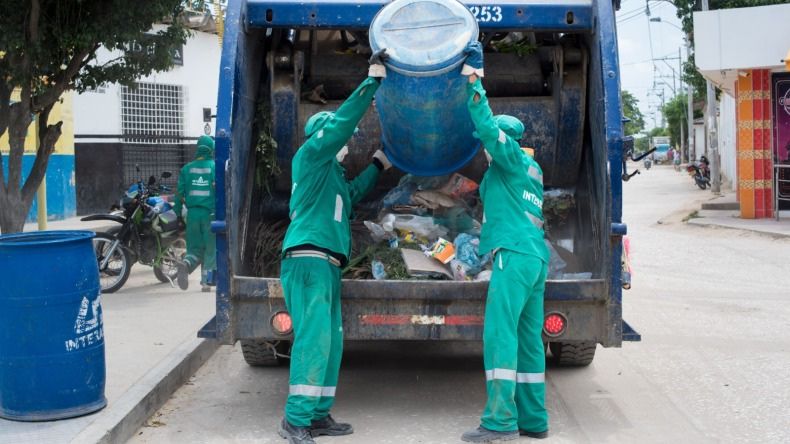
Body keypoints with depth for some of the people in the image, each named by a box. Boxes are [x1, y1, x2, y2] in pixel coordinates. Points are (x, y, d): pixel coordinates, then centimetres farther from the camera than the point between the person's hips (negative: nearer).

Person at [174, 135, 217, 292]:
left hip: (193, 213, 3)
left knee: (195, 248, 9)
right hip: (210, 213, -3)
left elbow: (179, 192, 8)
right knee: (211, 248, 7)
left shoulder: (187, 168, 8)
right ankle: (206, 281, 3)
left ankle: (185, 264, -21)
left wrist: (178, 213, 15)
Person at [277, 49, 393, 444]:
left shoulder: (331, 172, 25)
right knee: (314, 337, -16)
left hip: (326, 263, 10)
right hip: (308, 259, -10)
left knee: (330, 341, 8)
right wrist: (373, 80, -8)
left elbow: (350, 195, 42)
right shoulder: (311, 155, 1)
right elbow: (343, 120, -9)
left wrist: (377, 167, 41)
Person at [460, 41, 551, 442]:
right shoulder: (528, 169, 25)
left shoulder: (512, 158, -2)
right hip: (536, 257, 10)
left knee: (500, 334, -12)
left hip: (515, 255, -10)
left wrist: (474, 82, -15)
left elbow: (487, 125, -14)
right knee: (528, 338, 8)